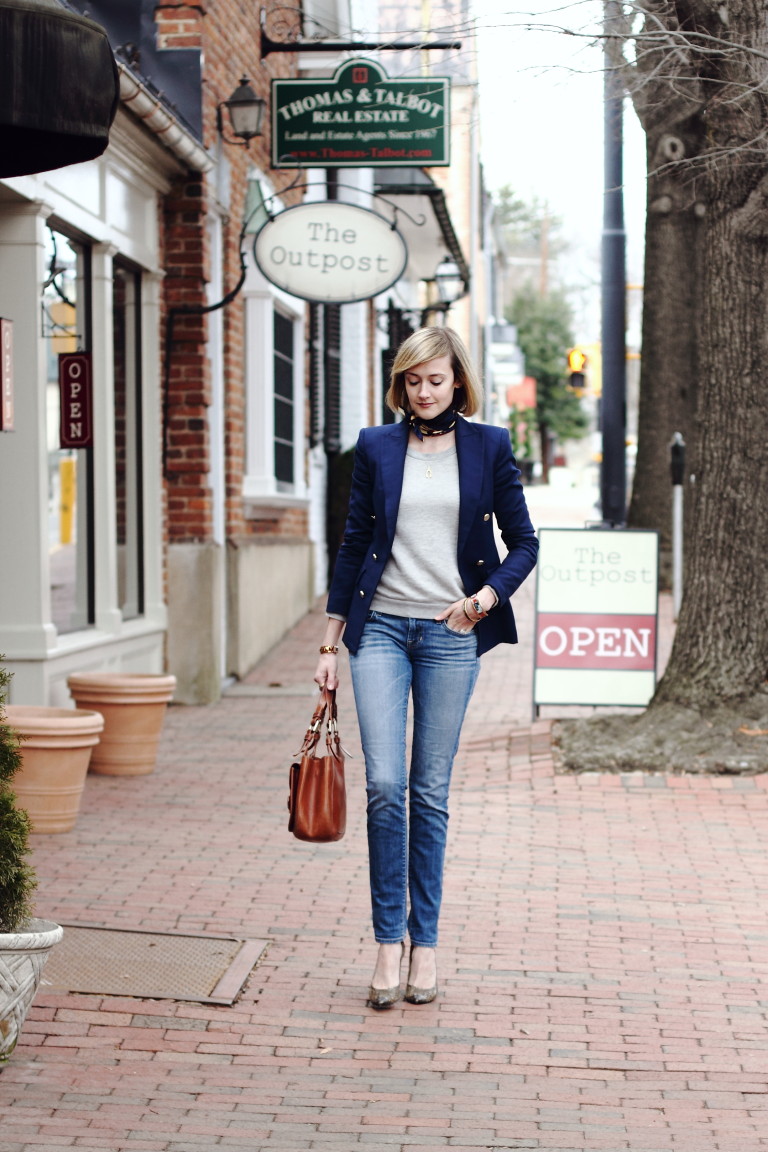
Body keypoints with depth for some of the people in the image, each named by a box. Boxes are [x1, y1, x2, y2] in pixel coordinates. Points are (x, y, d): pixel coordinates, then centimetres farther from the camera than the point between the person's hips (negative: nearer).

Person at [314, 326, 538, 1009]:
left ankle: (424, 941, 13)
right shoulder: (377, 447, 7)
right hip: (380, 627, 0)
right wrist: (330, 642, 8)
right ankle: (389, 940, 0)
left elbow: (523, 542, 7)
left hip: (451, 635, 0)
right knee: (384, 785, -9)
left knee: (431, 793, 3)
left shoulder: (488, 446, 5)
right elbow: (353, 543, 10)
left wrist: (484, 599, -10)